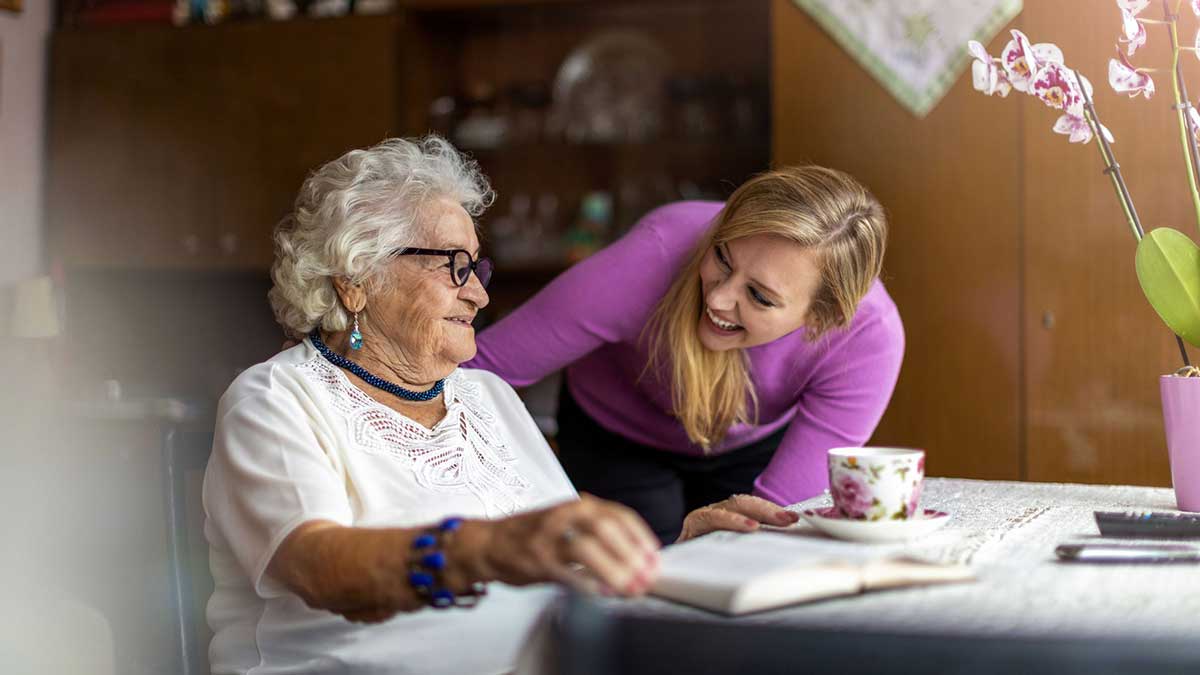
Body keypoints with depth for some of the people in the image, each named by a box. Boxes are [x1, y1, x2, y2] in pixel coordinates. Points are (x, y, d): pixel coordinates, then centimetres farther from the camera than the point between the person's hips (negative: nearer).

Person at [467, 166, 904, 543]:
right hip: (617, 438, -1)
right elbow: (483, 368, -33)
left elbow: (778, 514, -31)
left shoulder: (869, 338, -35)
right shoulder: (656, 257, -40)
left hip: (759, 446, 1)